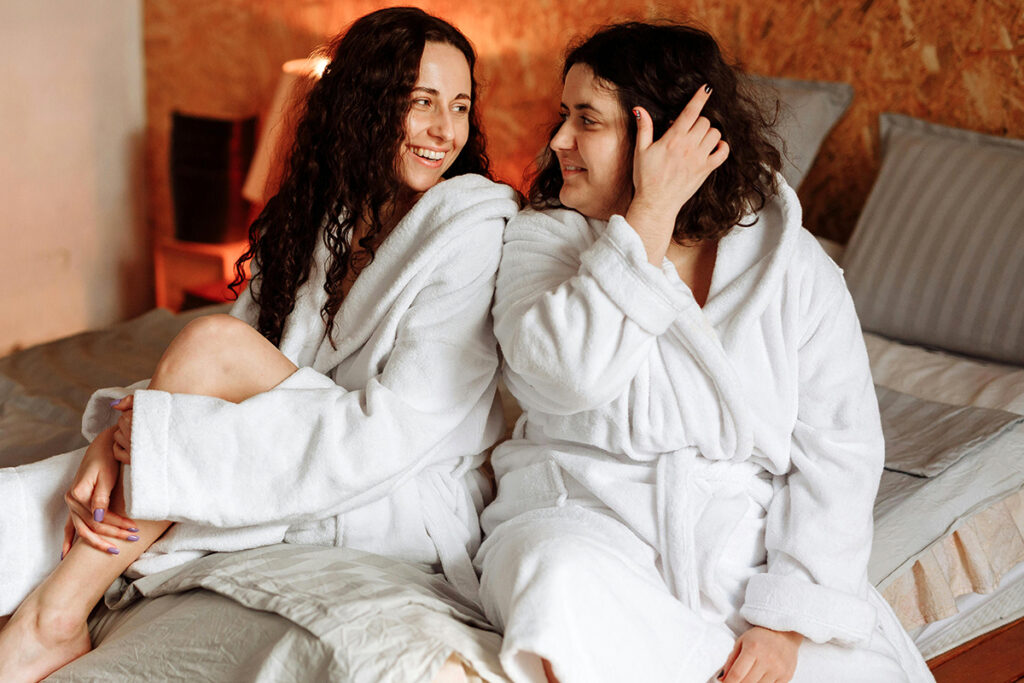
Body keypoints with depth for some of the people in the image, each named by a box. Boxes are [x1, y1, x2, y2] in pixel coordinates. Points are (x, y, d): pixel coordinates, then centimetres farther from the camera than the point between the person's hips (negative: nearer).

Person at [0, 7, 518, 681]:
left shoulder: (476, 227, -14)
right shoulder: (320, 214, 6)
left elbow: (397, 429, -23)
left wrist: (161, 432, -24)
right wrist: (116, 438, -21)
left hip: (425, 503, -6)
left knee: (213, 341, -25)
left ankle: (54, 624, -18)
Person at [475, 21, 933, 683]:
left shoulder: (794, 265, 2)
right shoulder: (546, 237, 2)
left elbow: (839, 454, -3)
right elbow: (565, 374, -19)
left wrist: (789, 619, -14)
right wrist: (651, 212, -16)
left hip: (749, 554, 1)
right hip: (584, 530, 0)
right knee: (562, 580, -35)